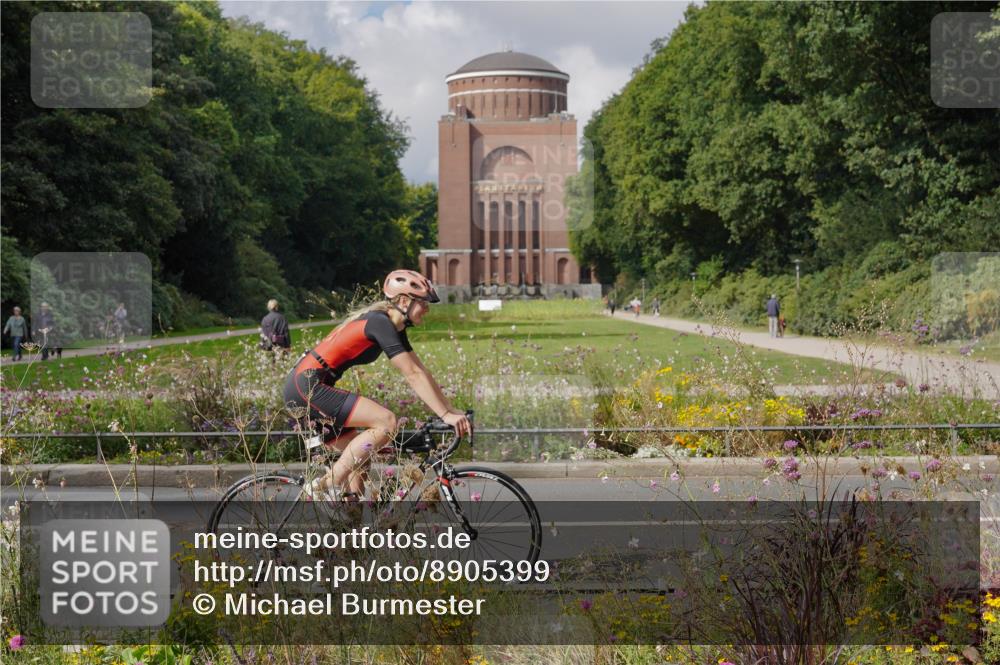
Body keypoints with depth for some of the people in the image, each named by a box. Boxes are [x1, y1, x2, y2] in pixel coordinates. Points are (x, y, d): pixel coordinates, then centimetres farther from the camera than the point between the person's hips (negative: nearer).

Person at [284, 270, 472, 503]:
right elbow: (413, 376, -20)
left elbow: (421, 372, 14)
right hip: (307, 385, -11)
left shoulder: (394, 328, 14)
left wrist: (453, 411, 9)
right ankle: (327, 485, -14)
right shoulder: (380, 323, -15)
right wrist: (446, 415, -21)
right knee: (386, 421, -19)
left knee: (360, 457, 12)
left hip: (304, 387, 11)